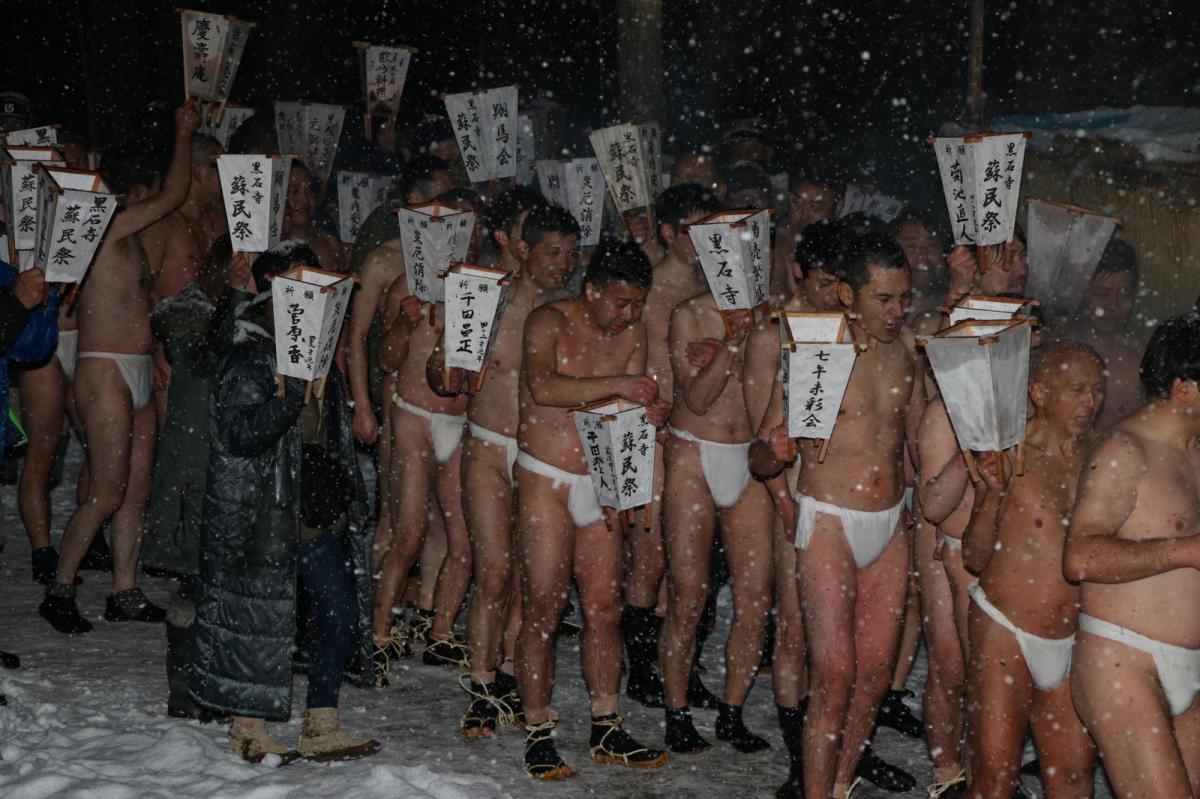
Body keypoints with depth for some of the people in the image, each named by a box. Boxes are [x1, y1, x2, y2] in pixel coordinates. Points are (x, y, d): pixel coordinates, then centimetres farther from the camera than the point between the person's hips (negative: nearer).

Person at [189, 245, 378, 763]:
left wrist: (348, 500, 22)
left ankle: (321, 727, 19)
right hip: (262, 519, -8)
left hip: (321, 516, 8)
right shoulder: (247, 360, -12)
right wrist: (292, 392, -30)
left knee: (342, 615, 7)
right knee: (259, 622, 2)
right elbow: (241, 435, -22)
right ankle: (247, 730, 18)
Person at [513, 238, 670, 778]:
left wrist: (651, 412, -14)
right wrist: (615, 385, -33)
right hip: (546, 480, -5)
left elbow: (631, 405, 9)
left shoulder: (633, 331, 6)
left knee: (605, 607, 7)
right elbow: (543, 388, -28)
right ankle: (539, 731, 7)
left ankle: (607, 727, 16)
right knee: (544, 608, -4)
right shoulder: (550, 322, -10)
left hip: (602, 481, 5)